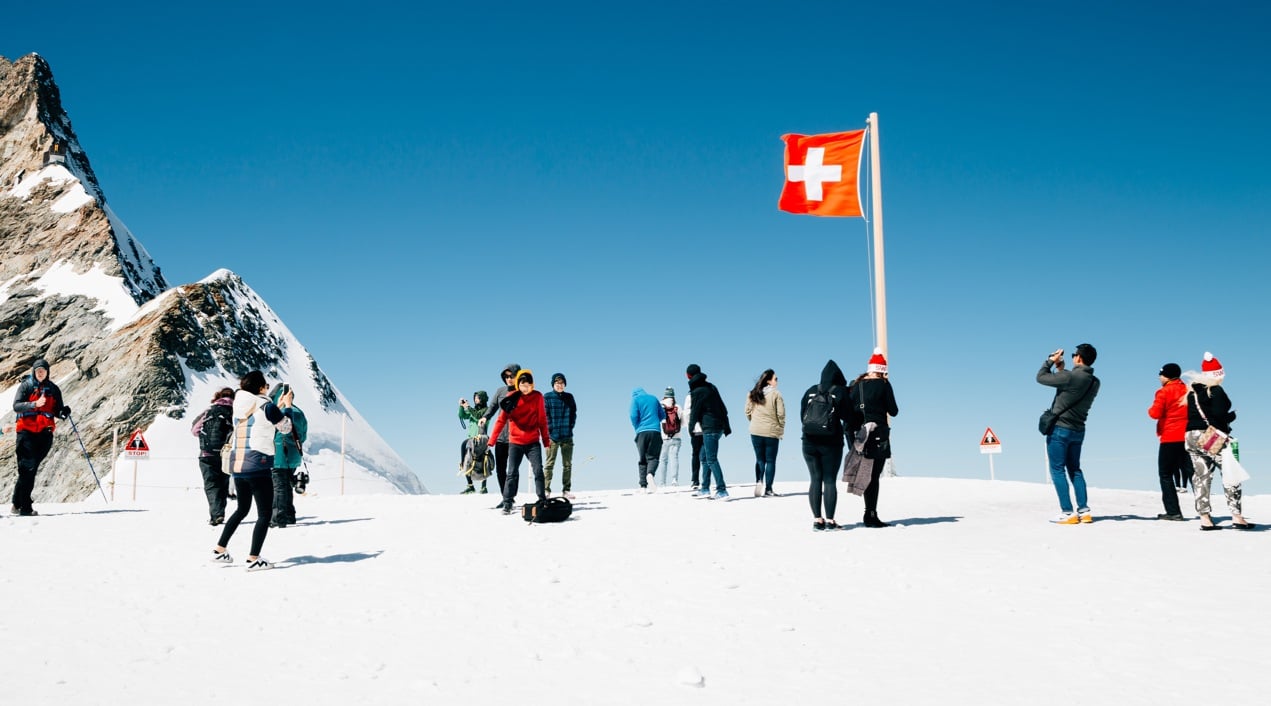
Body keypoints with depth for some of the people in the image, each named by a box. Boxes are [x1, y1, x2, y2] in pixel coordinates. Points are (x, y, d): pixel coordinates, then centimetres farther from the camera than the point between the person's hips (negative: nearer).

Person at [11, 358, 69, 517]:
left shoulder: (53, 389, 13)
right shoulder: (25, 386, 5)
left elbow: (57, 411, 13)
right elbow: (16, 406, -7)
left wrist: (64, 413, -10)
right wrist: (34, 404, -22)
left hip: (45, 433, 3)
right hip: (26, 431, -3)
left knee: (31, 469, 5)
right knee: (28, 468, -10)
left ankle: (19, 504, 14)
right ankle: (24, 506, -10)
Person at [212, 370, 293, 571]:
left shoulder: (239, 405, 9)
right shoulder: (266, 406, -9)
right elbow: (286, 427, 4)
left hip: (237, 463, 7)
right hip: (257, 465, -7)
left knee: (242, 508, 24)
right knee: (265, 513, 3)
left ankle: (220, 550, 25)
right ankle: (254, 559, -1)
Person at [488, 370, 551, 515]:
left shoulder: (537, 397, 0)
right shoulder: (512, 399, -4)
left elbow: (542, 420, 5)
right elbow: (501, 420, -5)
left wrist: (546, 440, 7)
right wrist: (491, 441, -9)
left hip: (533, 442, 1)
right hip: (515, 442, -1)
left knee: (538, 470, -7)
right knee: (512, 473, 0)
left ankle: (542, 500, 2)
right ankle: (507, 503, 6)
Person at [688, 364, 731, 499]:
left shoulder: (696, 392, -10)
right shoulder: (711, 387, 13)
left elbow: (695, 412, -5)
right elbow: (722, 407, 15)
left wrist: (691, 426, 13)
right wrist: (726, 425, 20)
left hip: (709, 428, -9)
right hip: (719, 425, 9)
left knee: (711, 459, -8)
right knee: (704, 457, 15)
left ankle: (722, 490, -12)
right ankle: (705, 489, 17)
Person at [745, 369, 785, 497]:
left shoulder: (752, 394, 3)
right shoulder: (776, 394, -9)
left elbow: (748, 412, 7)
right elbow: (781, 414, -9)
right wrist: (781, 429, 5)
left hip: (756, 432, 3)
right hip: (772, 432, -3)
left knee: (760, 459, 15)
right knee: (770, 461, 6)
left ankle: (758, 482, -6)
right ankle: (768, 489, 6)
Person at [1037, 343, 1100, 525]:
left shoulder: (1070, 377, -21)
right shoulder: (1094, 382, 3)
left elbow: (1041, 377, -9)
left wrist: (1050, 360, 5)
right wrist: (1061, 370, 21)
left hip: (1059, 429, -7)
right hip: (1078, 430, 7)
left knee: (1057, 470, -2)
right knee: (1075, 470, 17)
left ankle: (1067, 513, -7)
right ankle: (1084, 510, 12)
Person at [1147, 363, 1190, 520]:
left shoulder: (1164, 391, -8)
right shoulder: (1188, 390, 11)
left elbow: (1155, 413, -14)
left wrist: (1150, 409, 7)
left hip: (1170, 438, -6)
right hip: (1188, 438, 6)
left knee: (1166, 474, 1)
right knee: (1191, 472, 8)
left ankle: (1173, 512, -6)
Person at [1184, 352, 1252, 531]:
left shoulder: (1192, 392, 12)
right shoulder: (1216, 391, -10)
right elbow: (1219, 416, -18)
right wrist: (1233, 415, 0)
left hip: (1191, 436, 7)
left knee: (1201, 476, 6)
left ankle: (1205, 518, 4)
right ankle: (1236, 516, -4)